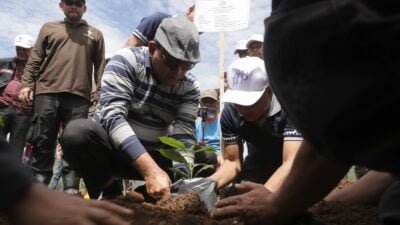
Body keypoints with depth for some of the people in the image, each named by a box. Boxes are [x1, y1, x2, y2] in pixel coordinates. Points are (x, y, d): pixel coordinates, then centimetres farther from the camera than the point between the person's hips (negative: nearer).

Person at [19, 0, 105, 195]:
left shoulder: (95, 34, 19)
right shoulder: (49, 28, 21)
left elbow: (100, 66, 11)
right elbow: (35, 59, 15)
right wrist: (27, 84, 1)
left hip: (79, 96, -1)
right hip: (47, 93, 1)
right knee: (42, 142, -1)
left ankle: (71, 189, -3)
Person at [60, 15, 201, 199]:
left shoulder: (190, 87, -7)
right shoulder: (127, 60, -17)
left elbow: (185, 137, -15)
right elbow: (113, 116, -29)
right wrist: (151, 170, -41)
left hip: (151, 156, 3)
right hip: (109, 146, -2)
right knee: (77, 131, -33)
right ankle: (109, 192, -7)